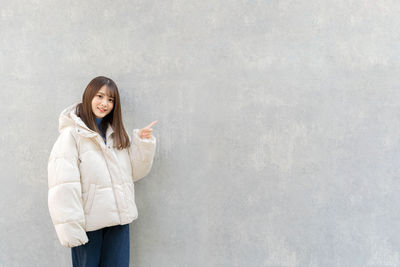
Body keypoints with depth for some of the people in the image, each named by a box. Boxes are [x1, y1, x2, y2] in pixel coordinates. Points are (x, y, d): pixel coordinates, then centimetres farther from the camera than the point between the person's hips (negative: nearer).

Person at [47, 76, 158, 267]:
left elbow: (134, 173, 13)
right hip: (88, 223, -5)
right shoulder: (72, 134, -9)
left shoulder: (117, 134, 12)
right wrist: (70, 229, -20)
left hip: (119, 221, 5)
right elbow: (63, 187, -15)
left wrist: (143, 142, 0)